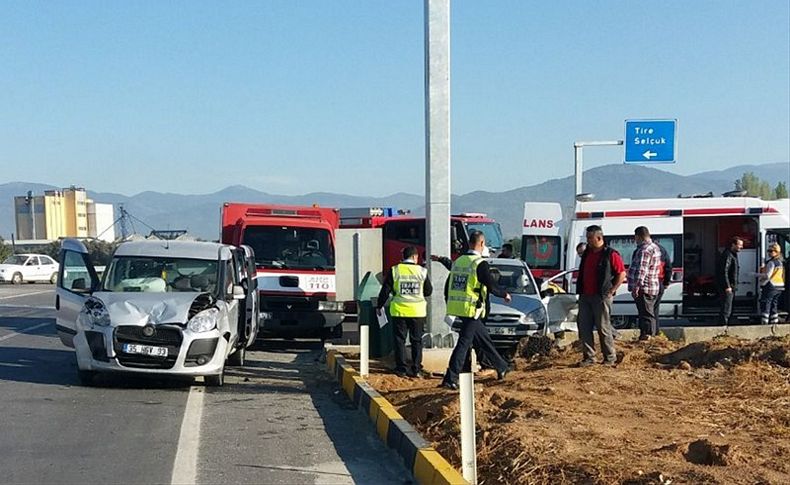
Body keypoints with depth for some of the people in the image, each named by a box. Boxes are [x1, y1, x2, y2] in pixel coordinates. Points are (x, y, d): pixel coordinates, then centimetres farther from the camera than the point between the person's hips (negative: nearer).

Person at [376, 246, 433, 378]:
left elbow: (385, 290, 0)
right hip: (417, 311, 1)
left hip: (399, 311, 0)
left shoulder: (394, 270, -3)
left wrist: (379, 306, 11)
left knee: (400, 340, 7)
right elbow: (428, 291, 5)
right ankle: (416, 369, 7)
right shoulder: (422, 271, -2)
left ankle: (402, 369, 5)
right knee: (416, 340, 9)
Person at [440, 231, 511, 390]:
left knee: (484, 339, 18)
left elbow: (448, 286, 16)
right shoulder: (480, 264, -13)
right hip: (471, 309, -8)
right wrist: (505, 294, 5)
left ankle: (502, 367, 30)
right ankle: (450, 379, -9)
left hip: (457, 307, 8)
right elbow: (491, 286, -14)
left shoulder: (458, 262, 11)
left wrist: (450, 304, 27)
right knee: (464, 343, -6)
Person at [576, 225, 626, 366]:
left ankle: (610, 357, 11)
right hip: (585, 296, 7)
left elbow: (622, 274, -9)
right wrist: (580, 290, 14)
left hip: (601, 297, -7)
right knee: (584, 328, 4)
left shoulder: (610, 254, -8)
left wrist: (611, 291, -12)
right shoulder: (587, 253, 13)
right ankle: (589, 357, 10)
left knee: (603, 328, -1)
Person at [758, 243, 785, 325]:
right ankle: (774, 322, 15)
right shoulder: (781, 262, 13)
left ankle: (764, 323, -10)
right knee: (774, 306, 15)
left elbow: (767, 276, -19)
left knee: (765, 305, -5)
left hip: (770, 286, -9)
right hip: (779, 287, 9)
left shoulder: (771, 262, -14)